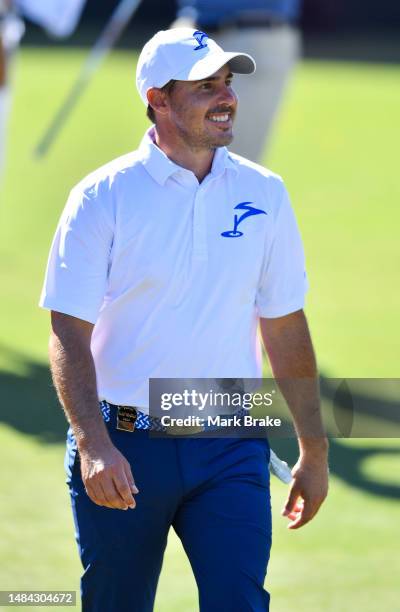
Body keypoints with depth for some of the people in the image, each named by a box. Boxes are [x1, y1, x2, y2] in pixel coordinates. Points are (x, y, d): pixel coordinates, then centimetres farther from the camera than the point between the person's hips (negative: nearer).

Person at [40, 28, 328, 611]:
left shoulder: (264, 195, 5)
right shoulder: (102, 197, -6)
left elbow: (285, 326, 12)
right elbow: (70, 334, -11)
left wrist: (314, 451, 13)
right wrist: (93, 444, -24)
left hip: (230, 451, 2)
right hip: (123, 447, -2)